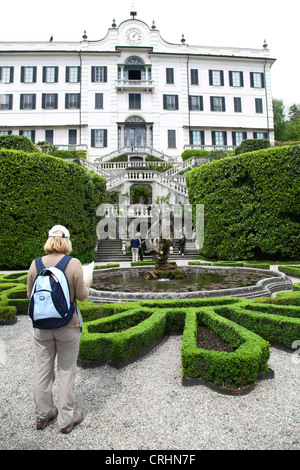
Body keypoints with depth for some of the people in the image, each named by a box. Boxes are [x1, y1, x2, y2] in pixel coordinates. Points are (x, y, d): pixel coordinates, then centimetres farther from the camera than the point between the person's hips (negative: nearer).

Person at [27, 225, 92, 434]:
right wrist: (87, 284, 8)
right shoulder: (74, 264, -16)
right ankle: (66, 419, 28)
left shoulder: (36, 264, -6)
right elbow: (81, 296, -11)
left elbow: (30, 294, 3)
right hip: (67, 325, -3)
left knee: (42, 369, 19)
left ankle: (43, 415, 38)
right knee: (66, 371, 13)